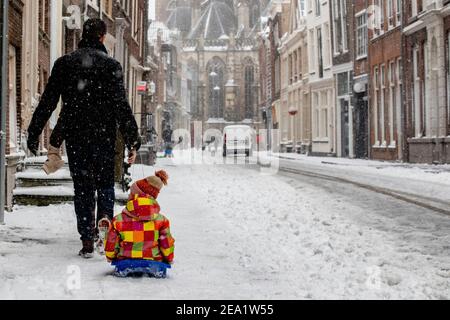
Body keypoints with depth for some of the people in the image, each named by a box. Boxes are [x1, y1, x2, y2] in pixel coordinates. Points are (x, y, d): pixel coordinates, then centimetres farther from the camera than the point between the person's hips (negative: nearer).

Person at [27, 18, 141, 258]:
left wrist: (33, 135, 10)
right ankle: (105, 219, -10)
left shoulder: (63, 64, 5)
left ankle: (87, 241, 5)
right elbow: (121, 106, -8)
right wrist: (132, 141, -6)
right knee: (105, 183, 15)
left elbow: (47, 103, 4)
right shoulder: (111, 65, -3)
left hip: (75, 136, 2)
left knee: (82, 187, 8)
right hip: (103, 136, -1)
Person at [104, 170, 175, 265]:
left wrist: (111, 258, 21)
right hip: (153, 262, -2)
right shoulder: (161, 220, -11)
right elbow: (167, 245, -5)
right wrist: (168, 261, 17)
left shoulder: (118, 220, -12)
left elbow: (110, 245, -3)